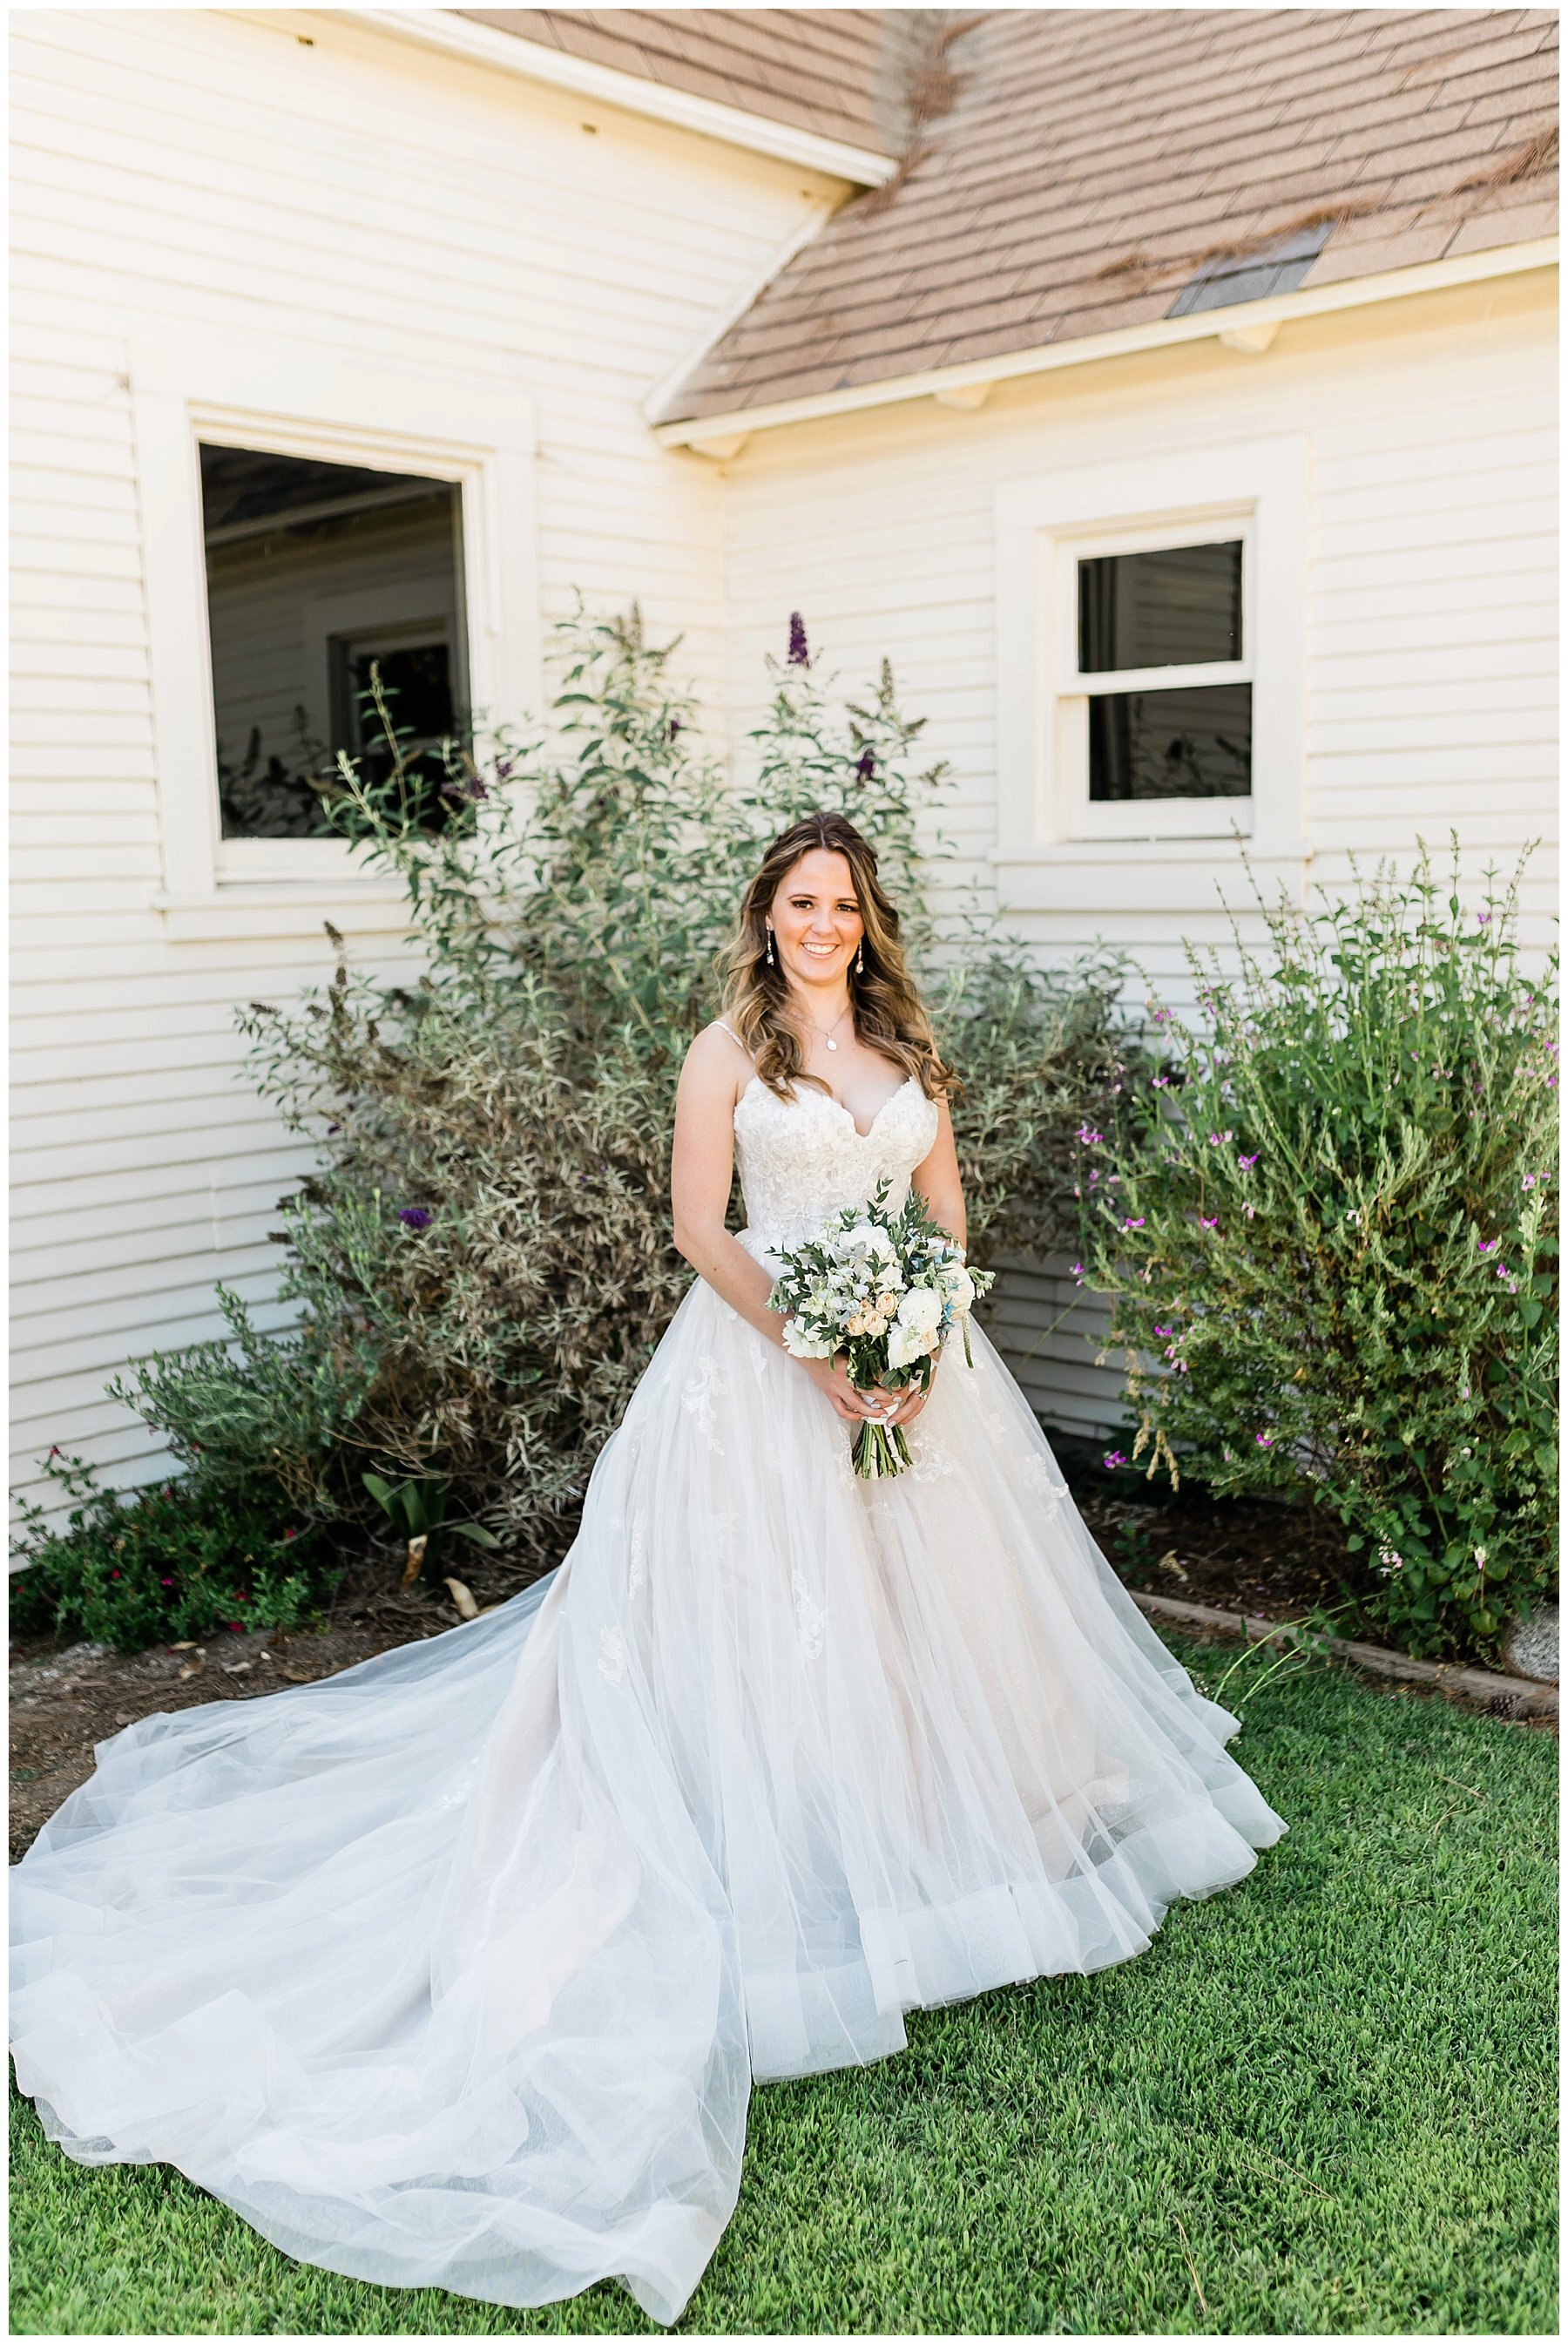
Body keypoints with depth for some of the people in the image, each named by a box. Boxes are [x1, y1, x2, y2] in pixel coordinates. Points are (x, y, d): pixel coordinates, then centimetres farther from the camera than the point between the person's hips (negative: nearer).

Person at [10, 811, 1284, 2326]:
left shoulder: (904, 1045, 9)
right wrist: (818, 1350, -16)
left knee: (931, 1587, 13)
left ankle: (940, 1818, 33)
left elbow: (945, 1202, 11)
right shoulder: (729, 1050, -5)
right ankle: (797, 1864, 12)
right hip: (768, 1354, -5)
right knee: (771, 1604, -2)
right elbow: (700, 1227, -9)